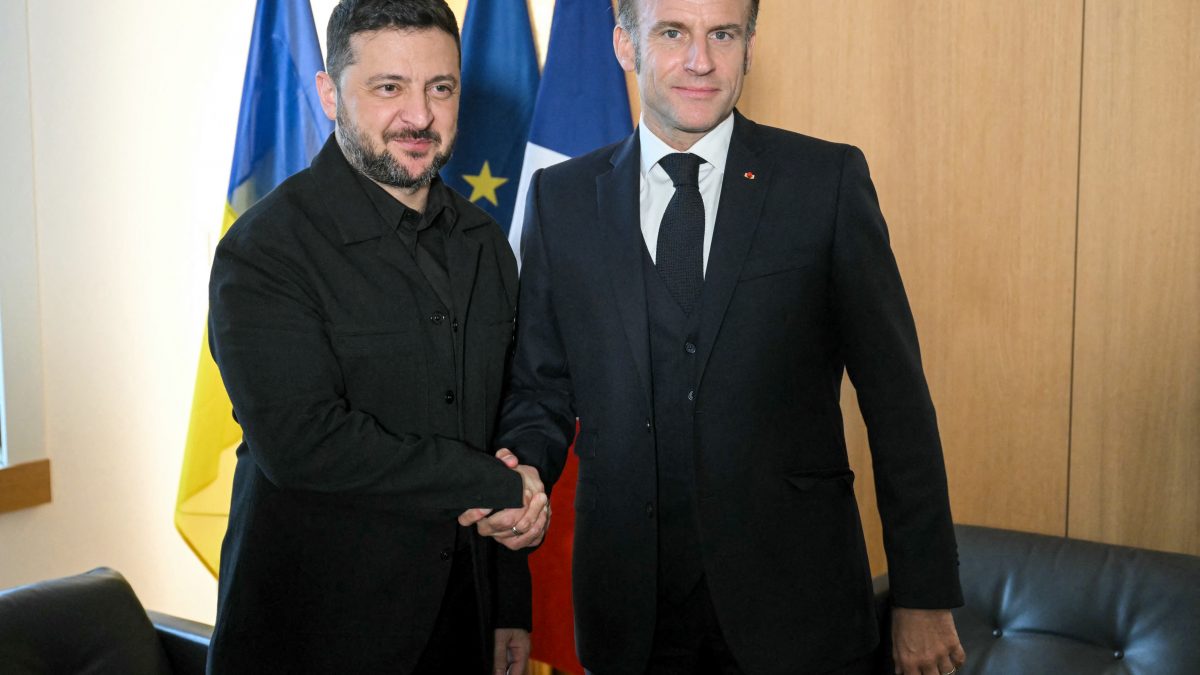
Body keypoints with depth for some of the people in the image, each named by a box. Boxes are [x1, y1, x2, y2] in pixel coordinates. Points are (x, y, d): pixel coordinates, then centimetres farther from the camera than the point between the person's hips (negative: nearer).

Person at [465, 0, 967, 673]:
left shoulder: (830, 181, -5)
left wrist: (925, 597, -2)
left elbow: (896, 398, -4)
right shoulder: (562, 199, 2)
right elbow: (542, 387, 8)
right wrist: (521, 473, -13)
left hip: (795, 601, -1)